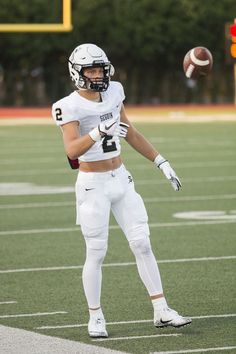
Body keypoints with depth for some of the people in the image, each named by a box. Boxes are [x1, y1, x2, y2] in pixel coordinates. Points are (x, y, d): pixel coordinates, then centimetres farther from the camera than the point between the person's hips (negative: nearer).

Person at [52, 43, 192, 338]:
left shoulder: (113, 92, 3)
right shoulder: (70, 107, -16)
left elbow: (130, 134, 15)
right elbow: (72, 151, -30)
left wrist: (161, 163, 15)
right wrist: (98, 132, -47)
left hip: (121, 180, 5)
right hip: (93, 185, -5)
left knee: (142, 245, 2)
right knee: (96, 254, 0)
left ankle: (161, 311, 6)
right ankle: (95, 317, 14)